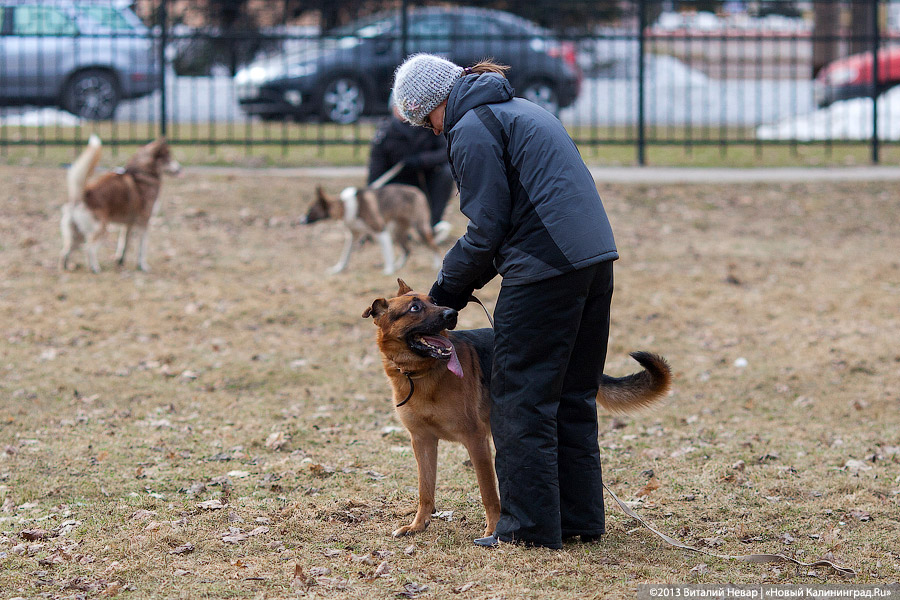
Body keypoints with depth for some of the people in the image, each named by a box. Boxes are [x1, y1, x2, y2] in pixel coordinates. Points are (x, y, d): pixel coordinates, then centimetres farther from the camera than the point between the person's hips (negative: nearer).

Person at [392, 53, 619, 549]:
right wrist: (467, 278, 20)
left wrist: (451, 284, 6)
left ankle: (530, 525, -1)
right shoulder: (521, 109, 22)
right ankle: (580, 516, 20)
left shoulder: (471, 130, -6)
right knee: (573, 396, 16)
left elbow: (487, 228, -9)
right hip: (594, 257, 9)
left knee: (522, 400, -2)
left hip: (545, 267, -9)